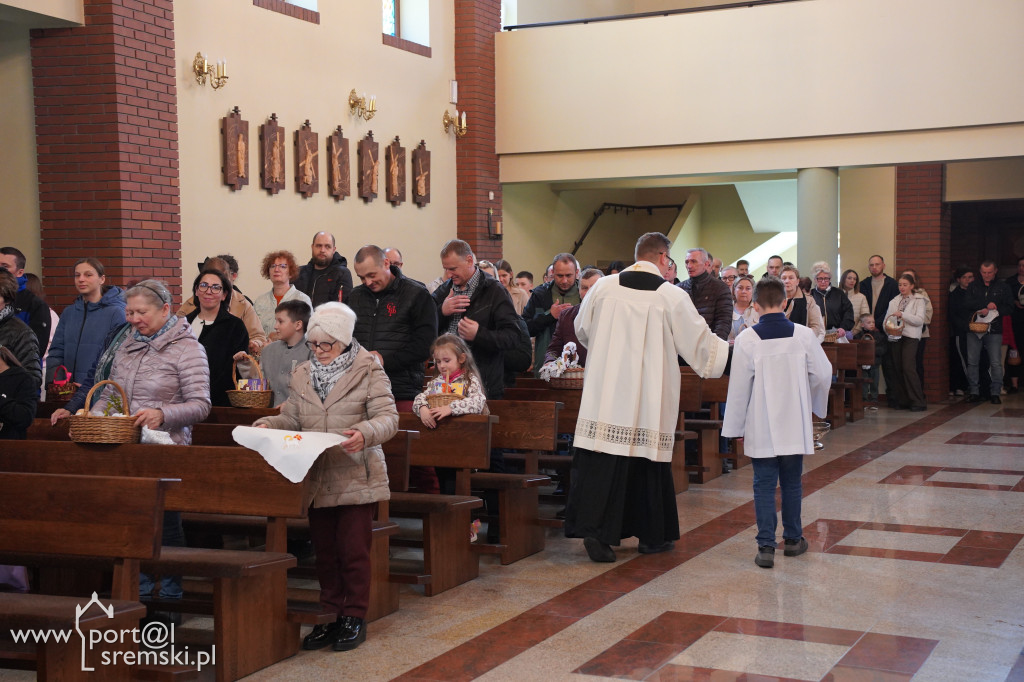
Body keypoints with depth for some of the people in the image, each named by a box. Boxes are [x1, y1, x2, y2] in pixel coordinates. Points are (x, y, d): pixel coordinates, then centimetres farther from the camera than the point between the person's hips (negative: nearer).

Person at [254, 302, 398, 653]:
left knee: (353, 550, 0)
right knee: (324, 551, 12)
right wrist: (267, 425, -8)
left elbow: (388, 418, -12)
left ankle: (354, 617, 14)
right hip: (316, 479, 5)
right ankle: (330, 615, 23)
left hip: (356, 479, -5)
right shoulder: (302, 375, 11)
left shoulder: (369, 371, -4)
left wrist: (366, 433, -31)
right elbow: (291, 419, 12)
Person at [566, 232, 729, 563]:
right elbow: (700, 340, 1)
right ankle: (652, 535, 20)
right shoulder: (672, 296, -6)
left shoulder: (603, 287, 1)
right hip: (649, 397, -1)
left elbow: (582, 330, 16)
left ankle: (595, 529, -9)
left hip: (606, 392, 1)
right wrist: (729, 349, 20)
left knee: (603, 459, 1)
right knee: (649, 459, 10)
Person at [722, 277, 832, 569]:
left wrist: (736, 427, 3)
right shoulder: (803, 335, -5)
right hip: (795, 424, 2)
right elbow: (823, 373, 1)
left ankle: (766, 546, -1)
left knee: (764, 485, 3)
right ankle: (793, 539, 26)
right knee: (792, 482, 15)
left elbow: (739, 386, -7)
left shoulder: (746, 339, -10)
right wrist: (814, 404, 20)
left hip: (761, 427, -2)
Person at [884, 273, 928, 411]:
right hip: (895, 337, 5)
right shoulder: (894, 301, 18)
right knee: (898, 369, 2)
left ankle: (918, 402, -11)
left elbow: (919, 320, -7)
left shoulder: (918, 300, 4)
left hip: (910, 337, -5)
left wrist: (902, 315, -15)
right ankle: (902, 401, 10)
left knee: (908, 368, -15)